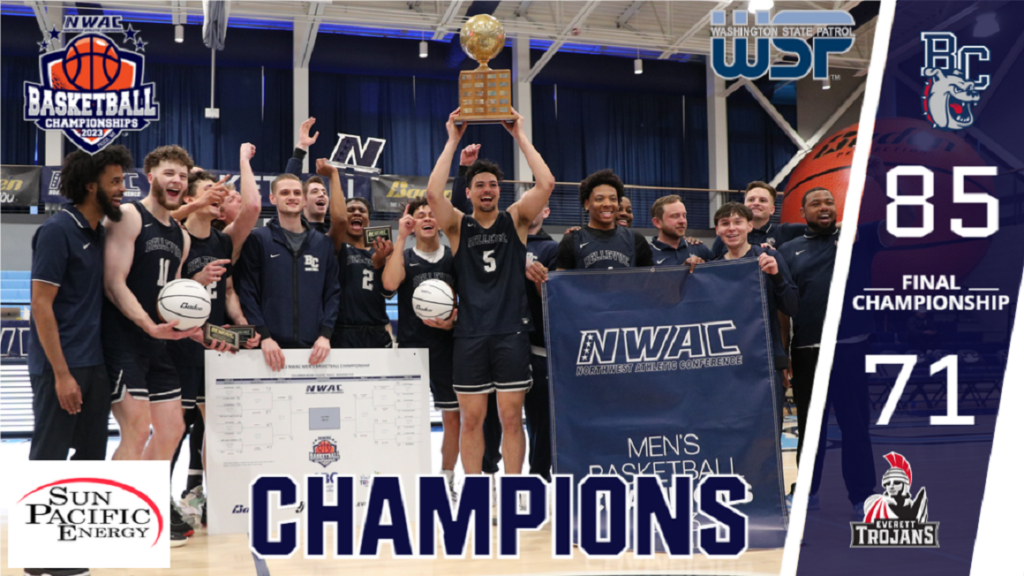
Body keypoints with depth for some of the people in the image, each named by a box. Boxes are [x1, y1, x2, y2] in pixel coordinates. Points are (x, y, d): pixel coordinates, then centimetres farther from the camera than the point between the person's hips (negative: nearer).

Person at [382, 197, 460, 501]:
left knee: (452, 416, 4)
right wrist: (401, 238, -15)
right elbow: (389, 283, -18)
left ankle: (447, 481, 18)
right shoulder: (404, 256, 4)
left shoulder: (453, 257, 9)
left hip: (446, 346, 2)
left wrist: (453, 320, -6)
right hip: (410, 347, -1)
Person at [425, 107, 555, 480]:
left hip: (511, 331, 0)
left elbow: (546, 184, -7)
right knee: (471, 419, 4)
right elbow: (433, 193, -12)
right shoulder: (458, 226, 6)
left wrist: (519, 135, -5)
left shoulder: (514, 220, 7)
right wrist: (453, 141, -9)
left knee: (511, 417, 2)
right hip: (471, 333, 0)